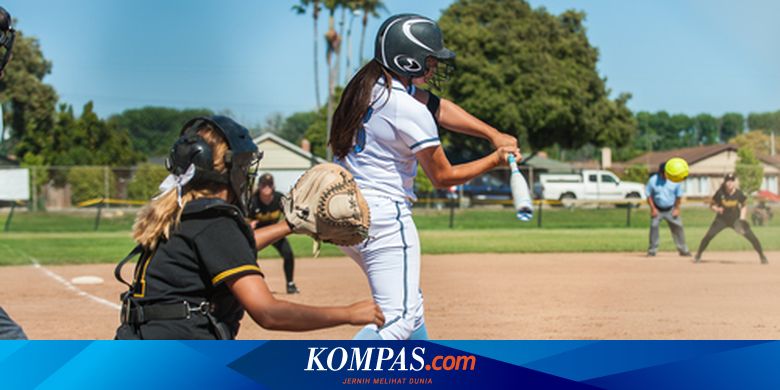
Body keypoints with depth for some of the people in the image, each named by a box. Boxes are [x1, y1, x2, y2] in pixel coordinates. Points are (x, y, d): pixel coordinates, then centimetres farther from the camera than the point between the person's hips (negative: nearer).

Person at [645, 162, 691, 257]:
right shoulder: (653, 180, -12)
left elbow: (679, 196, 2)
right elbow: (649, 196, -4)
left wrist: (677, 209, -2)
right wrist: (653, 209, -9)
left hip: (671, 209, 1)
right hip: (657, 209, -1)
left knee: (678, 227, -1)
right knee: (654, 227, -9)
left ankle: (683, 250, 9)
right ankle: (652, 250, 2)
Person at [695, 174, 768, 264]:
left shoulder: (739, 193, -14)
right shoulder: (720, 193, -16)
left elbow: (744, 206, 2)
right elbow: (712, 205, -4)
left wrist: (742, 219, -8)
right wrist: (717, 209, -26)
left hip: (736, 220, 0)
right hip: (722, 219, 0)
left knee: (751, 236, -10)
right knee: (709, 235, -16)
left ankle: (762, 256, 8)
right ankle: (698, 255, 3)